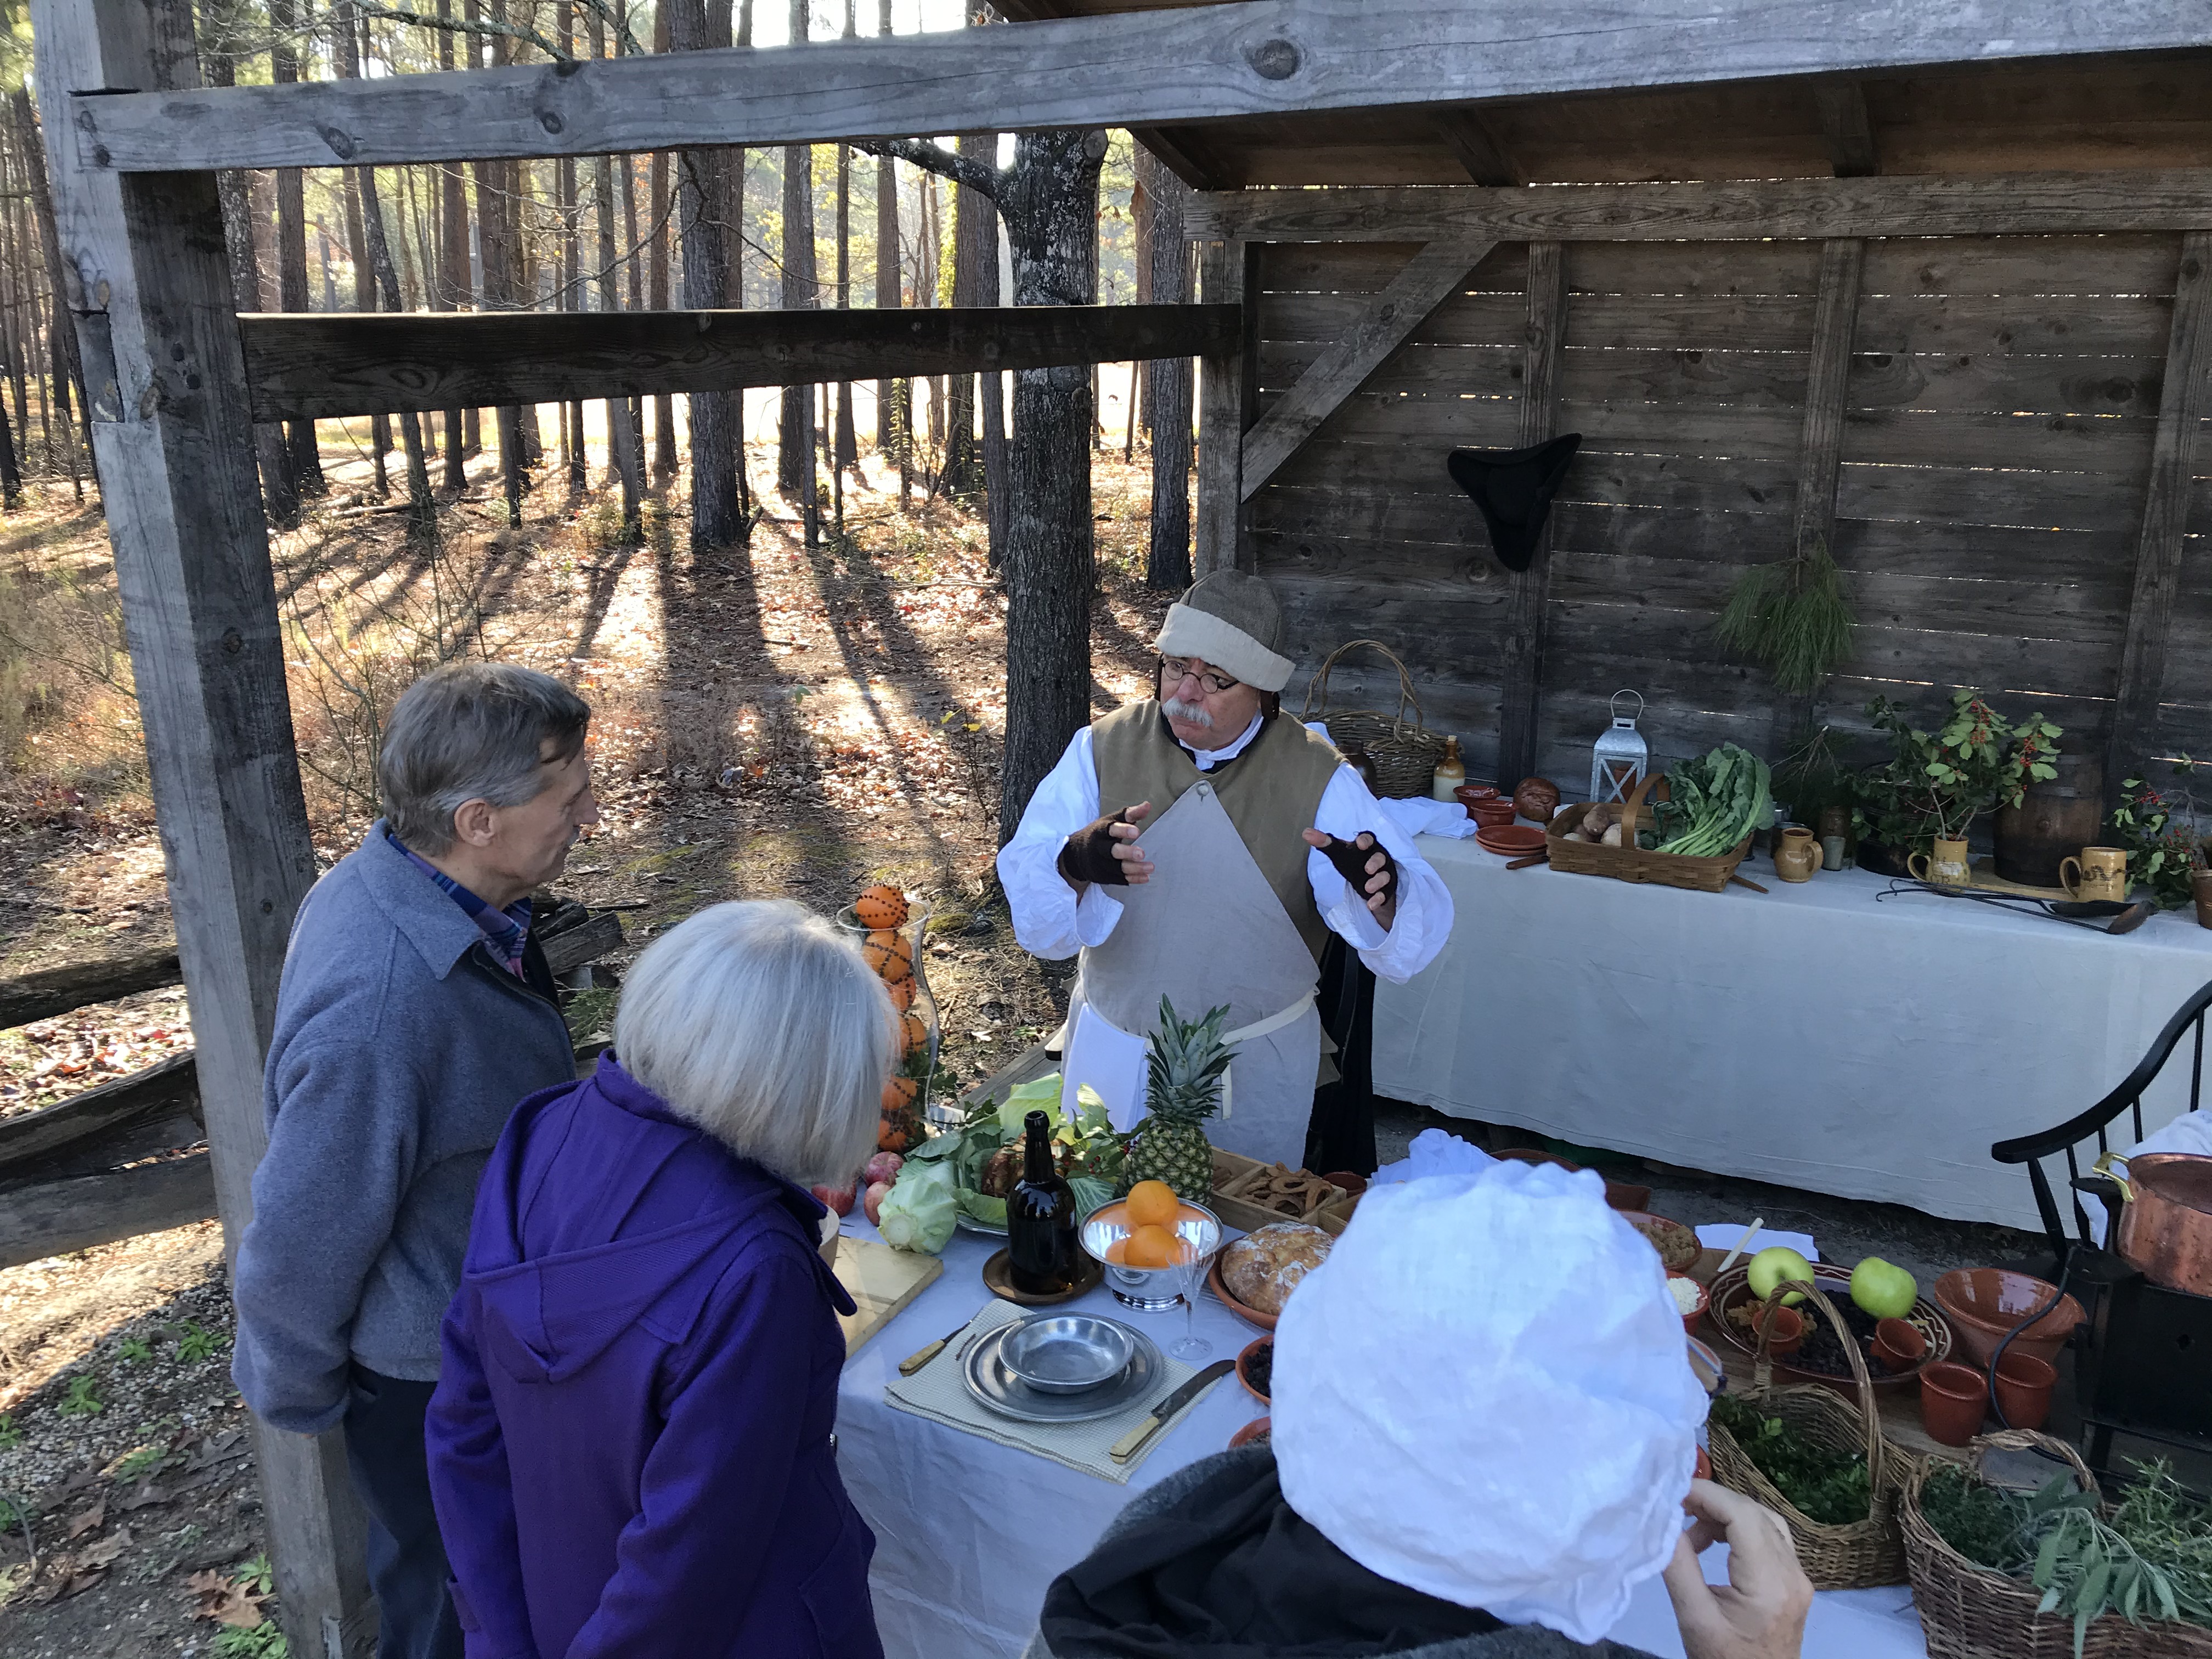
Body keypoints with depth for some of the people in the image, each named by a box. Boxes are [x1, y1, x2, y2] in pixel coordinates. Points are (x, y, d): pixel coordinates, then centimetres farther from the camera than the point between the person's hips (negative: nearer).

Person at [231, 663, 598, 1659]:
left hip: (486, 1326, 8)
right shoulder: (376, 1011, -40)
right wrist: (291, 1393, -7)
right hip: (427, 1379, -7)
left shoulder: (418, 887, -11)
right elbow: (304, 1236, -26)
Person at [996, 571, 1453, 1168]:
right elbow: (1025, 888, -18)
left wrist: (1381, 891, -42)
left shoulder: (1318, 778, -11)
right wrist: (1075, 864, -41)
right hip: (1115, 1047, 1)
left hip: (1259, 1060, -1)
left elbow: (1420, 922, -18)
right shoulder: (1102, 749, -9)